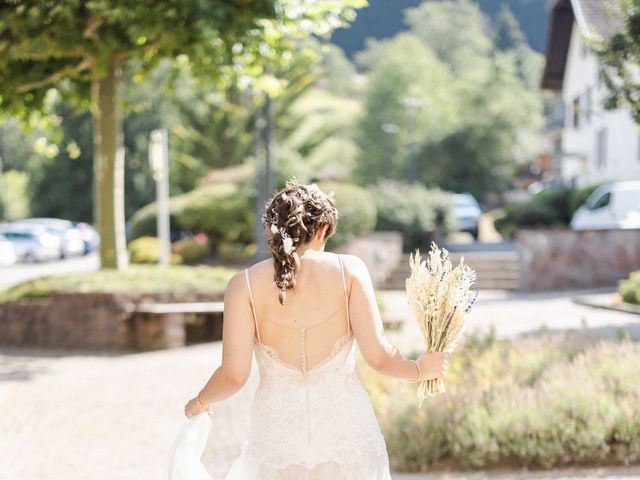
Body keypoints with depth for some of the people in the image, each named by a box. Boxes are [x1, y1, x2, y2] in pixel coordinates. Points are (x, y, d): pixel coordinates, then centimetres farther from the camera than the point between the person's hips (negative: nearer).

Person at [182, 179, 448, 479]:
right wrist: (418, 370, 13)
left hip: (279, 435, 0)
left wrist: (200, 402, 12)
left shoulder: (245, 284, -4)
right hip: (347, 430, 0)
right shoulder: (348, 269, -3)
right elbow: (378, 355, -7)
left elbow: (234, 374, -8)